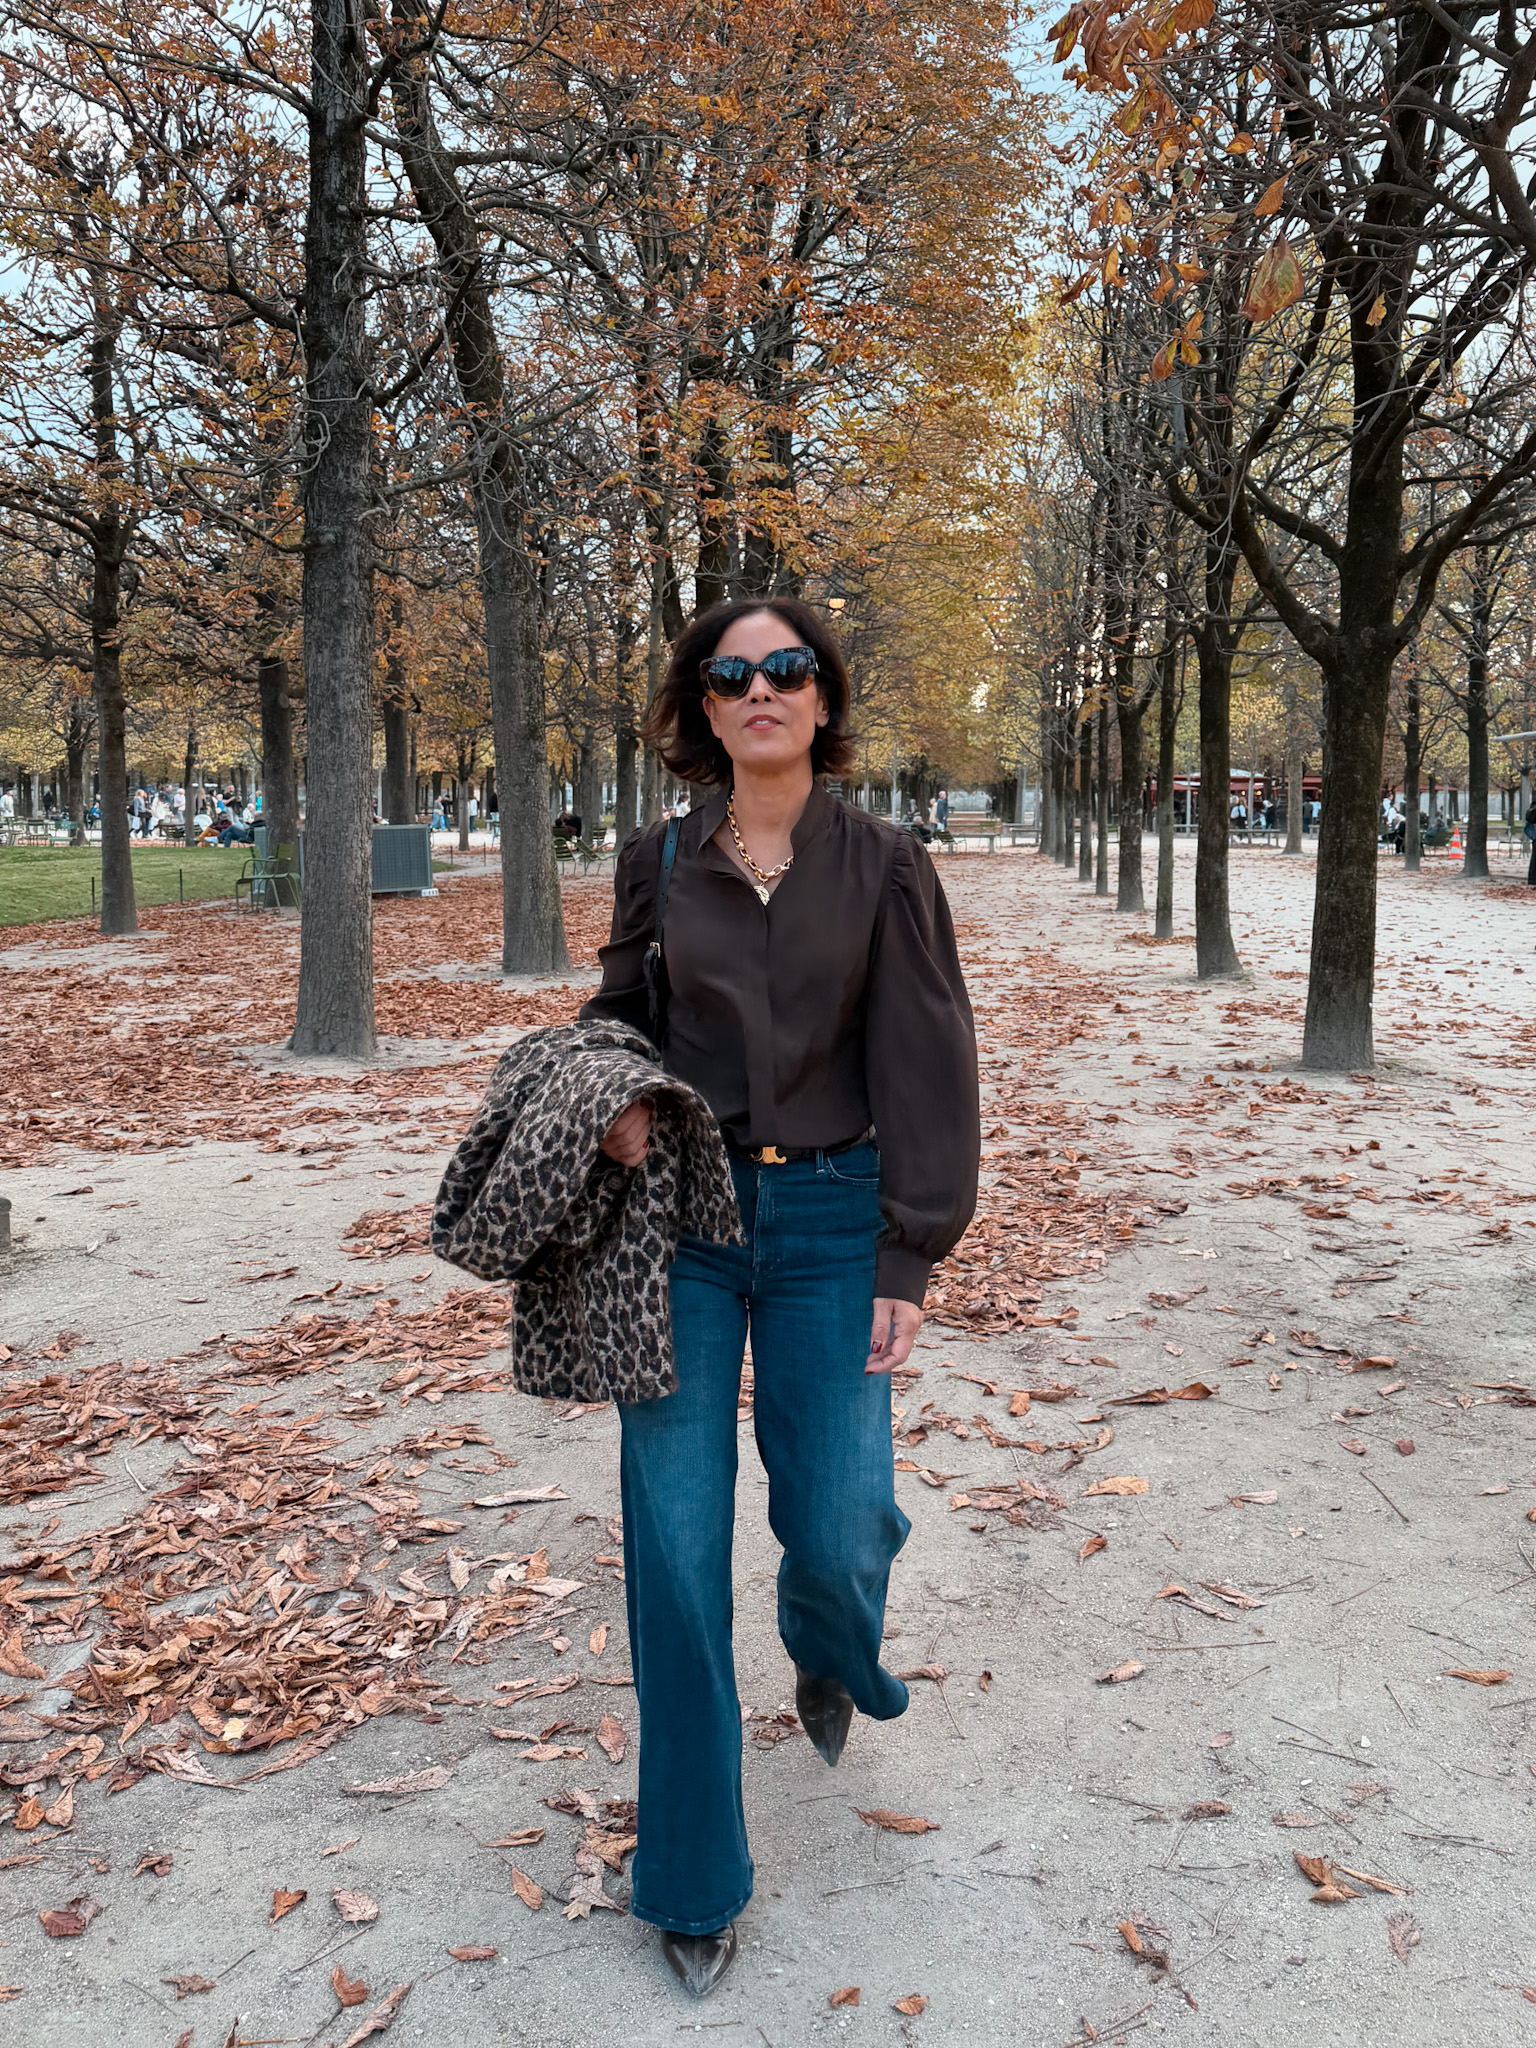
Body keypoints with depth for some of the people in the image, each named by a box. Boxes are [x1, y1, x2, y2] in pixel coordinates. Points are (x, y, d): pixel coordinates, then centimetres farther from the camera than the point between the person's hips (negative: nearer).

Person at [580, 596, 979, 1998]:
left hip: (829, 1220, -1)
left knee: (838, 1529, -3)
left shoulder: (884, 867, -1)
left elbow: (926, 1070, -2)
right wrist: (618, 1099, -4)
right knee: (676, 1544, 0)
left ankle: (829, 1655, 39)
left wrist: (908, 1261, -7)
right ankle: (694, 1881, 19)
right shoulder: (660, 865, 5)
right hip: (681, 1215, 2)